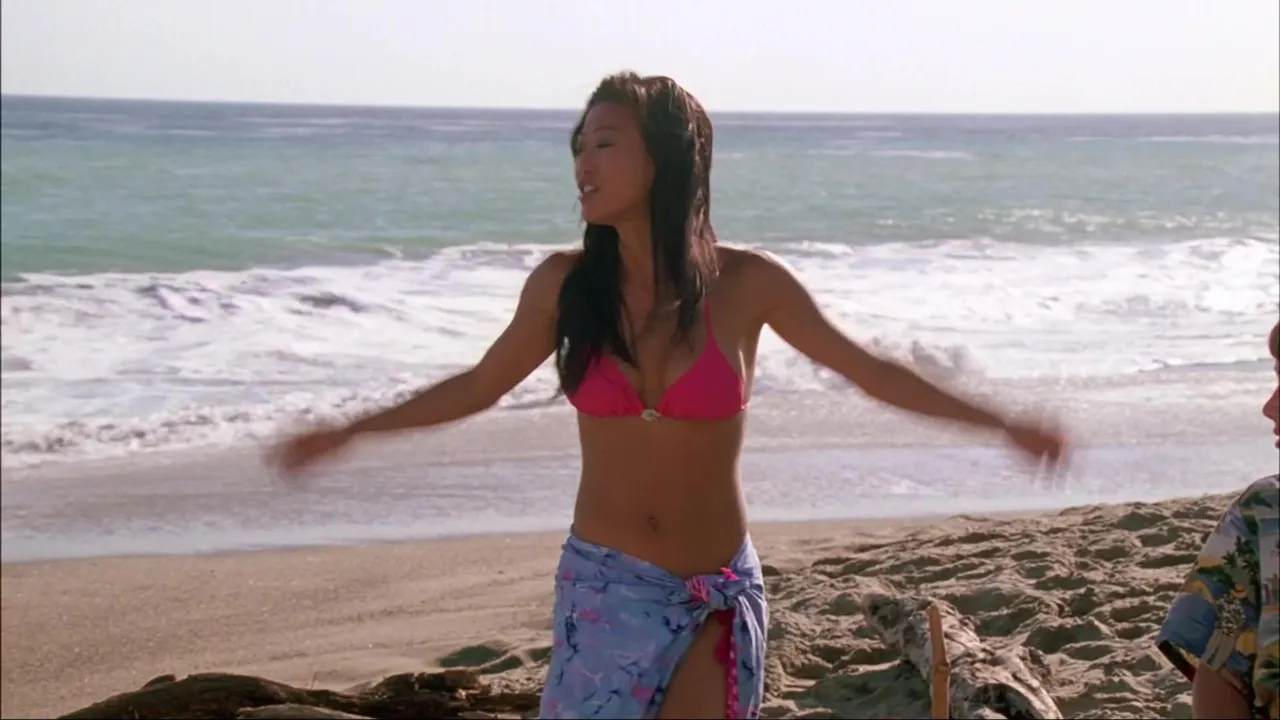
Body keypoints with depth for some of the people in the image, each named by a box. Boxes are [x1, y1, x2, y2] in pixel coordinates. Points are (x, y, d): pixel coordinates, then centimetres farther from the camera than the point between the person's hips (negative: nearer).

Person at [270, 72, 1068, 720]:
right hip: (603, 585, 1)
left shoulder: (746, 282, -10)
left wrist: (1000, 421, 3)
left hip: (719, 591, 0)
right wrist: (350, 431, 14)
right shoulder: (564, 283, -6)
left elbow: (867, 368, 3)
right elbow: (480, 385, 10)